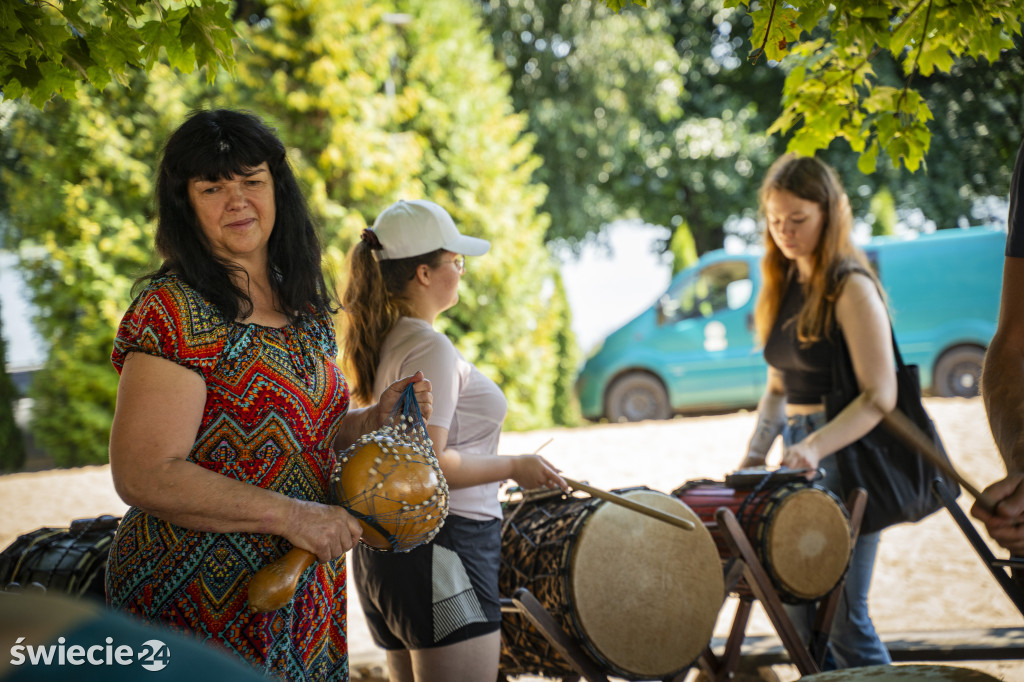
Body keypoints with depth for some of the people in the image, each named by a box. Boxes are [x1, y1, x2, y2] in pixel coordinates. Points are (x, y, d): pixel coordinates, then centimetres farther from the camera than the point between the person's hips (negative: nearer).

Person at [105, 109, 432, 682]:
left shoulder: (304, 307, 11)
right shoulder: (173, 311, -14)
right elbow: (144, 475, -21)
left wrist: (374, 418, 2)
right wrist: (291, 514, -22)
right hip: (198, 599, -7)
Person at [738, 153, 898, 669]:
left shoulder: (850, 288, -11)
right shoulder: (783, 287, 13)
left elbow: (879, 397, -17)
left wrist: (816, 446, -29)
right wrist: (755, 452, 6)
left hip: (845, 456, -8)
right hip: (800, 457, 8)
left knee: (842, 616, -6)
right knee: (802, 617, 9)